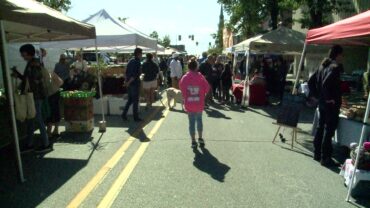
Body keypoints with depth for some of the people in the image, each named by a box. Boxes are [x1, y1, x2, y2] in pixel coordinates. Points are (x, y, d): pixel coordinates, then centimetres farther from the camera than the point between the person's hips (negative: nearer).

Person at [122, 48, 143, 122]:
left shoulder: (130, 61, 12)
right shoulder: (137, 62, -14)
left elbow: (126, 72, 14)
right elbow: (135, 74, -22)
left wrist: (126, 81, 14)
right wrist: (129, 82, -16)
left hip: (129, 84, 8)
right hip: (135, 83, -8)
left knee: (130, 100, 17)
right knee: (135, 101, 2)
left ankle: (124, 114, 14)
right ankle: (136, 117, 12)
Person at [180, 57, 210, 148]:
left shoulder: (184, 78, -8)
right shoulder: (201, 77, -10)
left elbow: (181, 89, -1)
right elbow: (207, 88, -4)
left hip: (189, 104, 0)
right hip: (199, 103, 0)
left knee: (191, 121, 9)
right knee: (199, 119, 19)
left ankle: (193, 141, 14)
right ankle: (200, 139, 25)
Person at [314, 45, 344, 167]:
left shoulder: (323, 65, 10)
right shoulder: (335, 67, -15)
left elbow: (318, 82, 13)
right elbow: (326, 83, -27)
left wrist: (321, 96, 14)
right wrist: (329, 99, -18)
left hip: (322, 102, 9)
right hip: (331, 104, -9)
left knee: (321, 128, 15)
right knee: (329, 130, -1)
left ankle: (317, 154, 25)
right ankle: (325, 158, 6)